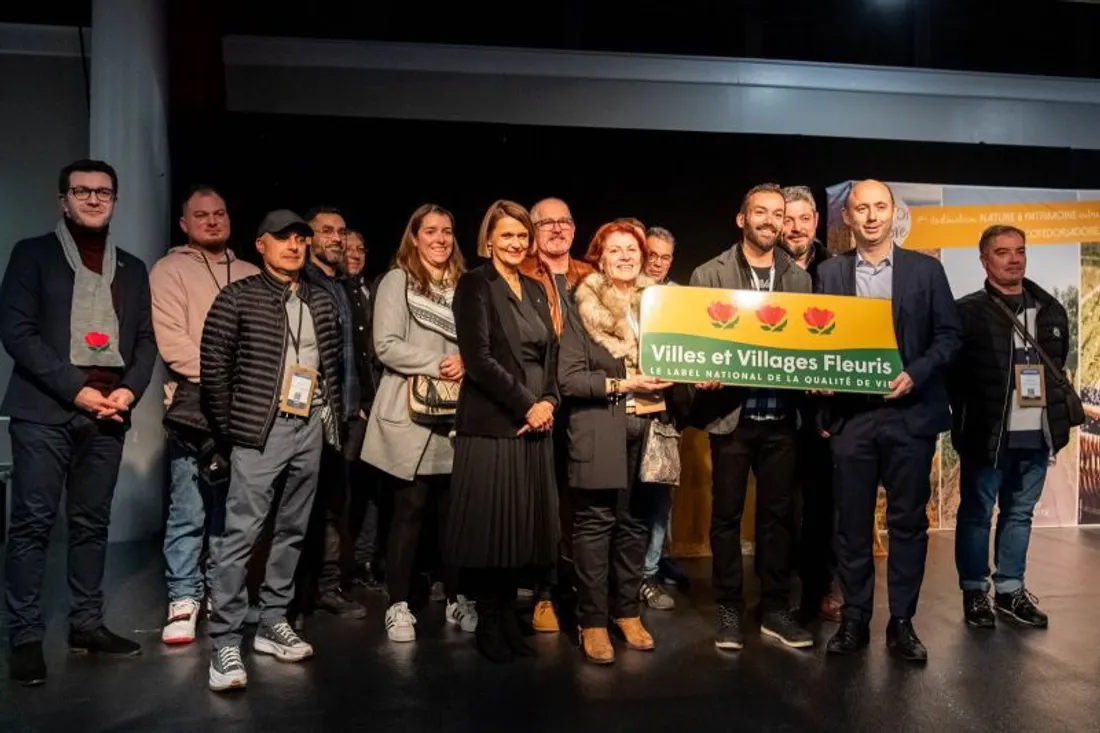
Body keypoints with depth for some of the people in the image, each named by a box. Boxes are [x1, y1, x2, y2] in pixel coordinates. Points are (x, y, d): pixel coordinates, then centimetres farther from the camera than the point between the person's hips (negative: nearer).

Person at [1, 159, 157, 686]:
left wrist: (129, 390, -5)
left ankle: (87, 624, 17)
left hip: (108, 411, 4)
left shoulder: (131, 268, 16)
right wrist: (75, 389, -13)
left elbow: (146, 340, 13)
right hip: (45, 409, -3)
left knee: (92, 522, 8)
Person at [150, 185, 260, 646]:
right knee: (189, 512, -4)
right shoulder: (169, 270, 4)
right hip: (195, 406, -3)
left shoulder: (251, 275, 17)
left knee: (231, 510, 8)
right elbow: (171, 343, -7)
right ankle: (184, 601, 6)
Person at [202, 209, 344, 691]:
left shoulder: (321, 303, 14)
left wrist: (334, 416, 8)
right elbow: (213, 364, -4)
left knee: (292, 530, 11)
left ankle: (272, 624, 23)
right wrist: (229, 425, -5)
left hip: (311, 428, 5)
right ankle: (225, 643, -1)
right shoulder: (238, 297, 0)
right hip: (261, 428, -5)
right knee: (240, 533, -8)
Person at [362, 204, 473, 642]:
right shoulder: (397, 280, 1)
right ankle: (399, 605, 12)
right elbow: (387, 345, -8)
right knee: (410, 509, 1)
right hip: (410, 414, -4)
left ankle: (456, 598, 20)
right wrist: (436, 365, -15)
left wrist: (465, 363, -6)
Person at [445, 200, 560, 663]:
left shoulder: (535, 290, 16)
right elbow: (478, 359, -13)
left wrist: (548, 402, -2)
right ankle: (489, 622, 14)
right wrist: (526, 405, -13)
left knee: (523, 524, 9)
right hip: (491, 423, -6)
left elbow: (550, 354, 15)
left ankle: (507, 616, 21)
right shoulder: (475, 285, -4)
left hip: (535, 423, 6)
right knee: (493, 524, -1)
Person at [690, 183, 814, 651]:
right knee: (727, 514, 6)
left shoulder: (799, 277, 10)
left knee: (777, 514, 10)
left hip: (781, 415, 3)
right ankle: (729, 610, 19)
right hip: (732, 412, -2)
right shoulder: (710, 274, 0)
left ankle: (775, 610, 22)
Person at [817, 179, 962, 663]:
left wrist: (915, 374, -12)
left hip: (910, 413, 0)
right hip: (851, 414, 0)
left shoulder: (926, 269, 6)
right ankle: (854, 620, 17)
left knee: (908, 521, 6)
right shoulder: (828, 273, 6)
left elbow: (949, 335, 3)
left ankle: (902, 622, 17)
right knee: (851, 522, 6)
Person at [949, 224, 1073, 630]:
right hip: (987, 434, -5)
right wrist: (970, 416, -6)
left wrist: (1058, 420, 11)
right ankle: (975, 591, 18)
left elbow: (1059, 367, 17)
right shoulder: (968, 311, -6)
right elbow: (952, 372, -6)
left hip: (1036, 435, 5)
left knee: (1019, 514, 14)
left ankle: (1010, 590, 26)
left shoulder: (1051, 309, 10)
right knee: (976, 514, 5)